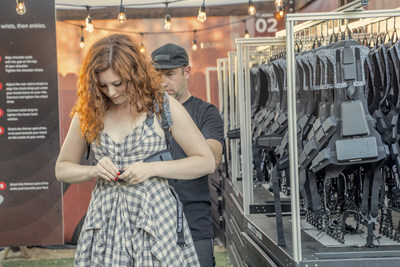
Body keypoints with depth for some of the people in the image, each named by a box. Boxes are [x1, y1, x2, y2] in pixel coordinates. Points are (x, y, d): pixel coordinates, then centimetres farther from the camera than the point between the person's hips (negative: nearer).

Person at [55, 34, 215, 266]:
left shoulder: (163, 107, -1)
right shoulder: (88, 113, 7)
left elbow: (206, 162, 0)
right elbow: (62, 168, 17)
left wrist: (151, 169, -11)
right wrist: (94, 171, -5)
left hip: (156, 217, -2)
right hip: (105, 219, 3)